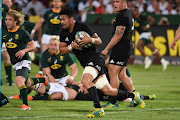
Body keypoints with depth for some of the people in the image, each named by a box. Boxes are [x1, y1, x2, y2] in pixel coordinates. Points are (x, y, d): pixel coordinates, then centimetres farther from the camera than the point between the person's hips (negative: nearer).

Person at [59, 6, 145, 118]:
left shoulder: (83, 27, -11)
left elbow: (99, 41, -8)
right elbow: (61, 51, 6)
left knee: (85, 79, -32)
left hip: (95, 58, -7)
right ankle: (133, 95, 24)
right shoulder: (64, 33, 8)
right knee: (107, 91, 6)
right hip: (86, 64, 7)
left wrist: (91, 40, -29)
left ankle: (98, 109, -35)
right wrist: (71, 46, -12)